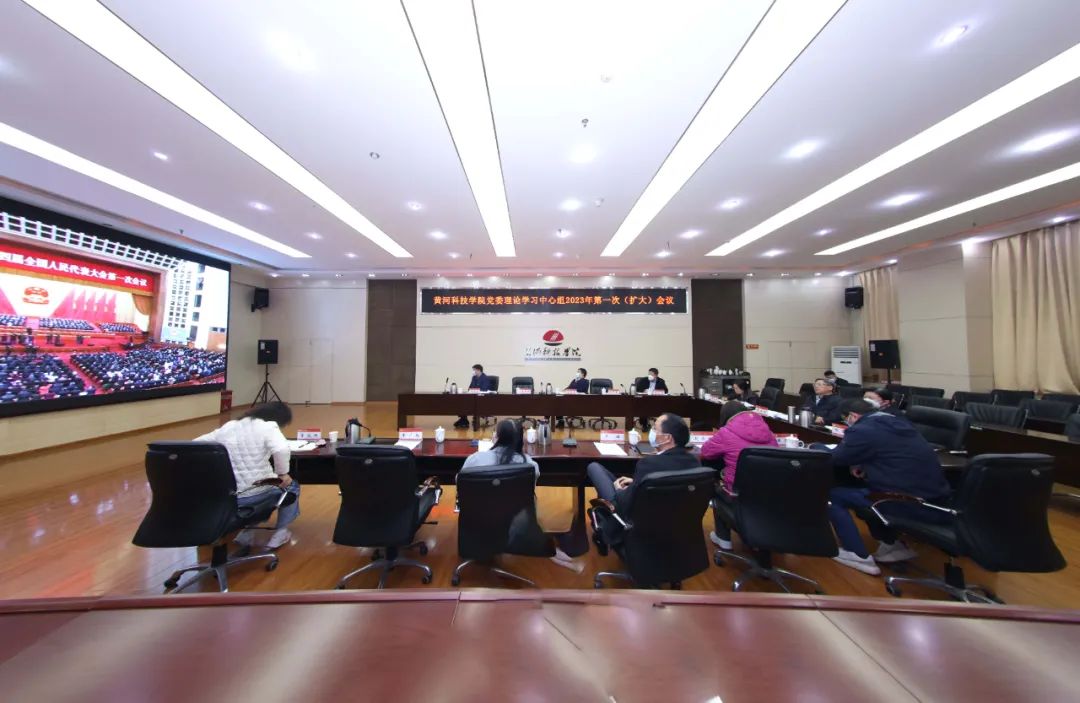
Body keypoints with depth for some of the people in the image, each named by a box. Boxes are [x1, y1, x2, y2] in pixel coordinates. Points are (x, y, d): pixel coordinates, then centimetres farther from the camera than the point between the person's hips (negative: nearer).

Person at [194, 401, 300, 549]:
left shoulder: (227, 427, 7)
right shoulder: (268, 426, -13)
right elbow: (281, 450, -31)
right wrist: (282, 474, -16)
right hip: (256, 493, -5)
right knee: (292, 486, 26)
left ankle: (246, 531, 34)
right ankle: (280, 532, 21)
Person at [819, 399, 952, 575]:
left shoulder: (862, 430, -14)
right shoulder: (898, 422, 12)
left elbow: (833, 458, -4)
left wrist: (817, 446, 15)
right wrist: (862, 464, 10)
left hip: (914, 505, -8)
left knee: (831, 494, 1)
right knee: (861, 489, 25)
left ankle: (860, 556, 7)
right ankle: (894, 544, 27)